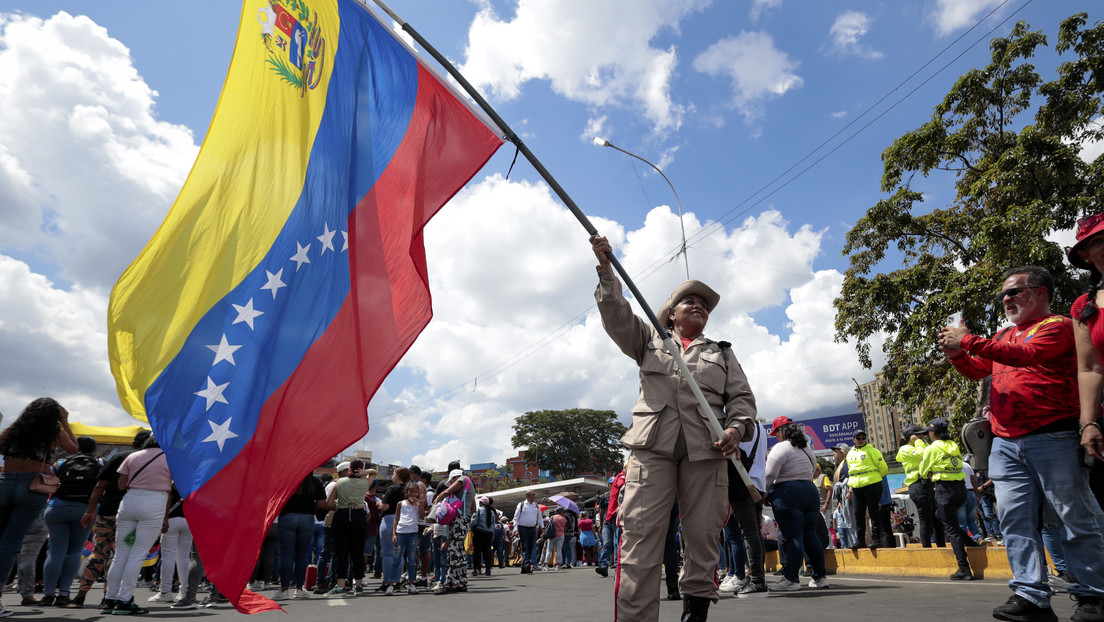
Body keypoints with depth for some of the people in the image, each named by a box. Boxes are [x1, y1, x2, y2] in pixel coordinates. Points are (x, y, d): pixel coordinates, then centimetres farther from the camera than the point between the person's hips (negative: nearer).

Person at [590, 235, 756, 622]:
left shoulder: (722, 353, 23)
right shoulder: (649, 340, 21)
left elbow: (742, 396, 14)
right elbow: (616, 315, 8)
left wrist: (737, 428, -6)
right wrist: (606, 270, -3)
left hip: (705, 450, 2)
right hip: (652, 445, -1)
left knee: (703, 538, 1)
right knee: (640, 536, -11)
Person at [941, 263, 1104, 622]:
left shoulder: (1058, 326, 0)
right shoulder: (1003, 336, 22)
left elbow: (1027, 354, -18)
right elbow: (977, 371, 19)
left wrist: (969, 342, -18)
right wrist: (956, 353, 0)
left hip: (1052, 438, -6)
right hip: (1006, 443, 7)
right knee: (1015, 520, 1)